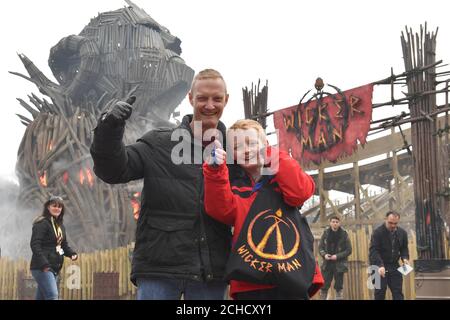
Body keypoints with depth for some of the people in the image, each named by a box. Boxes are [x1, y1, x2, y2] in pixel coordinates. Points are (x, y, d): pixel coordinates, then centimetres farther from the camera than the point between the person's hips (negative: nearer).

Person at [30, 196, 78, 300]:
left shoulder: (60, 225, 17)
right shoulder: (42, 223, -10)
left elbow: (64, 244, 22)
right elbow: (35, 244, -18)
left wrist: (72, 254, 1)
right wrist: (44, 264, -27)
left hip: (54, 268, 9)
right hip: (42, 268, -9)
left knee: (41, 297, 11)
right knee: (52, 296, -18)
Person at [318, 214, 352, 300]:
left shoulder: (344, 234, -3)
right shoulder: (326, 233, 2)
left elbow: (349, 250, -3)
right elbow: (320, 247, 8)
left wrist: (337, 256, -15)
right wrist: (324, 254, -12)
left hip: (339, 264, -2)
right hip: (327, 264, 2)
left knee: (339, 288, 5)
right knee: (324, 287, 3)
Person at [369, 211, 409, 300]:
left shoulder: (402, 233, 4)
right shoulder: (378, 232, -13)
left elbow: (404, 249, 16)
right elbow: (373, 251, -20)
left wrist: (405, 258, -7)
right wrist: (380, 265, -33)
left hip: (394, 266, 5)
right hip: (380, 267, -5)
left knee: (398, 293, 4)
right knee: (380, 293, -1)